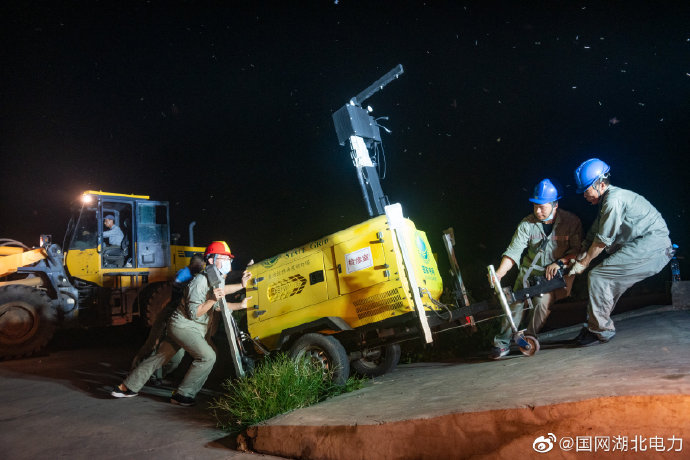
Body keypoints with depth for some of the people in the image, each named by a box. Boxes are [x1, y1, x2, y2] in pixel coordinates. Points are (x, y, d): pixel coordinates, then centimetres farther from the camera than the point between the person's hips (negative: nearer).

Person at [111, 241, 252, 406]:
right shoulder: (200, 280, -19)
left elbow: (218, 305, 20)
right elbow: (193, 313, -21)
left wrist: (239, 305, 12)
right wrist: (211, 300, -30)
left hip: (192, 328, 10)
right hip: (183, 326, -10)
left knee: (160, 356, 16)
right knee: (207, 356, -17)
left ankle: (127, 387, 26)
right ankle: (182, 395, -7)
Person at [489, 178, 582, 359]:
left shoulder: (571, 221, -9)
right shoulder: (527, 224, -8)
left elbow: (577, 249, -6)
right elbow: (514, 251, -14)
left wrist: (559, 263, -22)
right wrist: (499, 273, -28)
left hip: (556, 272, -2)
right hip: (530, 270, 2)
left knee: (542, 301, -24)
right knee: (515, 302, -12)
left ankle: (529, 338, -3)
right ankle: (501, 343, -3)